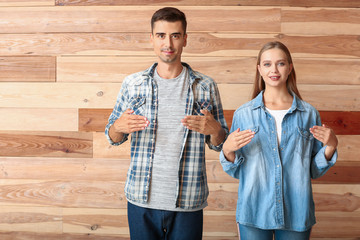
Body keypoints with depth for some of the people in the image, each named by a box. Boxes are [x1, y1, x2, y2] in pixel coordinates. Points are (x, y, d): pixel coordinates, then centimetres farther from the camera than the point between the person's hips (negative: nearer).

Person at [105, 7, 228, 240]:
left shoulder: (206, 86, 2)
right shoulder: (133, 84, 4)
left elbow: (220, 144, 7)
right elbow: (113, 137, 11)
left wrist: (213, 130, -16)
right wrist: (119, 127, -12)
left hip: (188, 204, 0)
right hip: (142, 201, 1)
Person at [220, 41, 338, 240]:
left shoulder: (309, 114, 3)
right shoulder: (243, 114, 1)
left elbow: (314, 171, 7)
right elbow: (234, 172, 3)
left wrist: (331, 146, -9)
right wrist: (227, 150, -16)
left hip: (296, 215, 1)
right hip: (253, 215, -1)